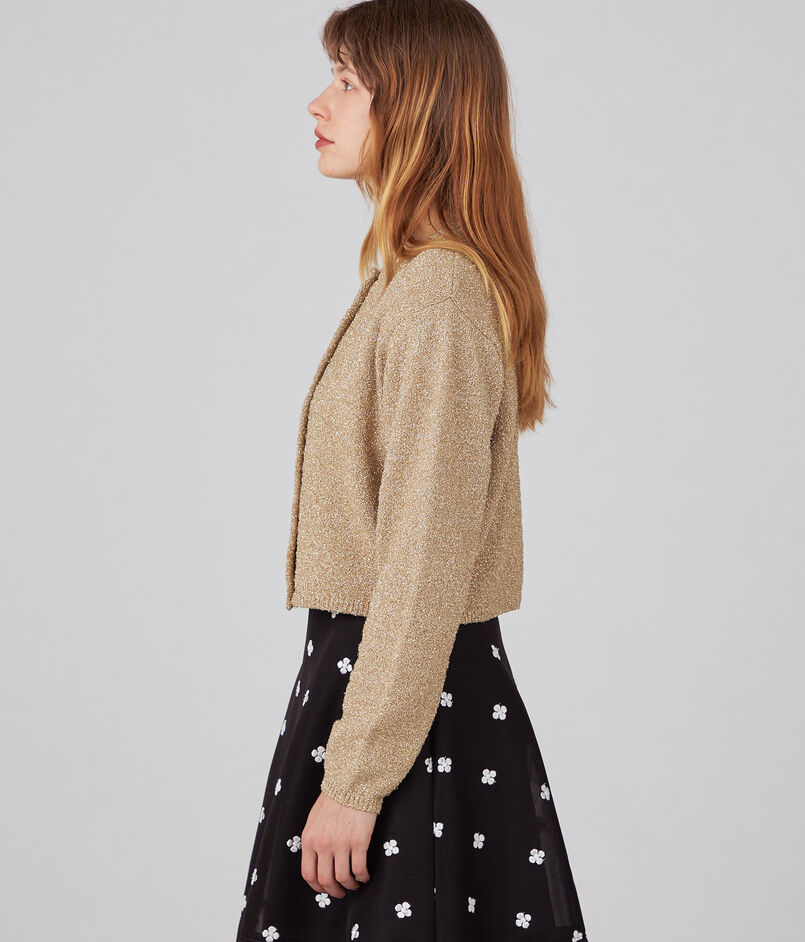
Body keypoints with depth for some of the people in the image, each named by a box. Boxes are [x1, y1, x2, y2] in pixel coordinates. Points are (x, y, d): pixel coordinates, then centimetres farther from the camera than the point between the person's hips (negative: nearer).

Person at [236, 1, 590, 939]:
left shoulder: (438, 294, -19)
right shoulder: (410, 276, 12)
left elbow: (426, 563, -22)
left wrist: (355, 780, -20)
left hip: (416, 702, -9)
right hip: (386, 676, 9)